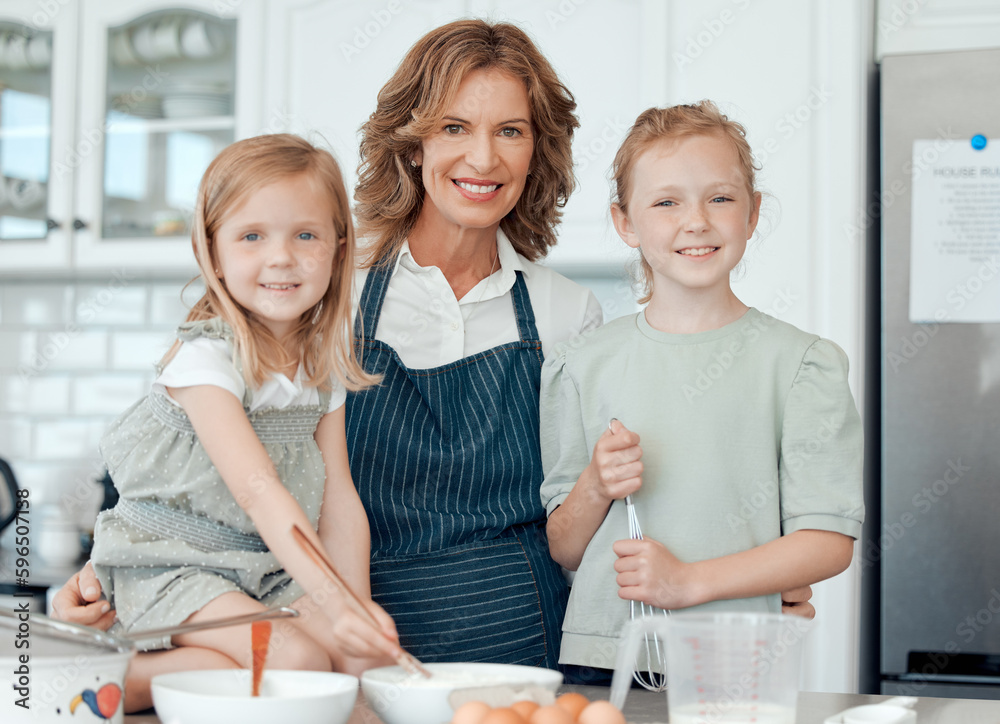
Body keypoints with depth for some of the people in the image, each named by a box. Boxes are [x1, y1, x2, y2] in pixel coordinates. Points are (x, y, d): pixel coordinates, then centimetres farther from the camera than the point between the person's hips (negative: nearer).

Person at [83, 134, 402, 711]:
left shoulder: (324, 366, 5)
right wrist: (335, 603, -39)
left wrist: (358, 606, -10)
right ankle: (123, 680, -11)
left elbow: (338, 500, 4)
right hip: (172, 565, -7)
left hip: (273, 572, 7)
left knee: (371, 654, -17)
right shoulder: (206, 357, -18)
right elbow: (258, 491, -29)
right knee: (297, 660, -28)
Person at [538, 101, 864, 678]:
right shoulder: (585, 366, 8)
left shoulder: (801, 363, 2)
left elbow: (830, 541, -4)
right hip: (600, 655, 2)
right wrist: (595, 488, -9)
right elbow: (561, 551, 12)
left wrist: (690, 580, -14)